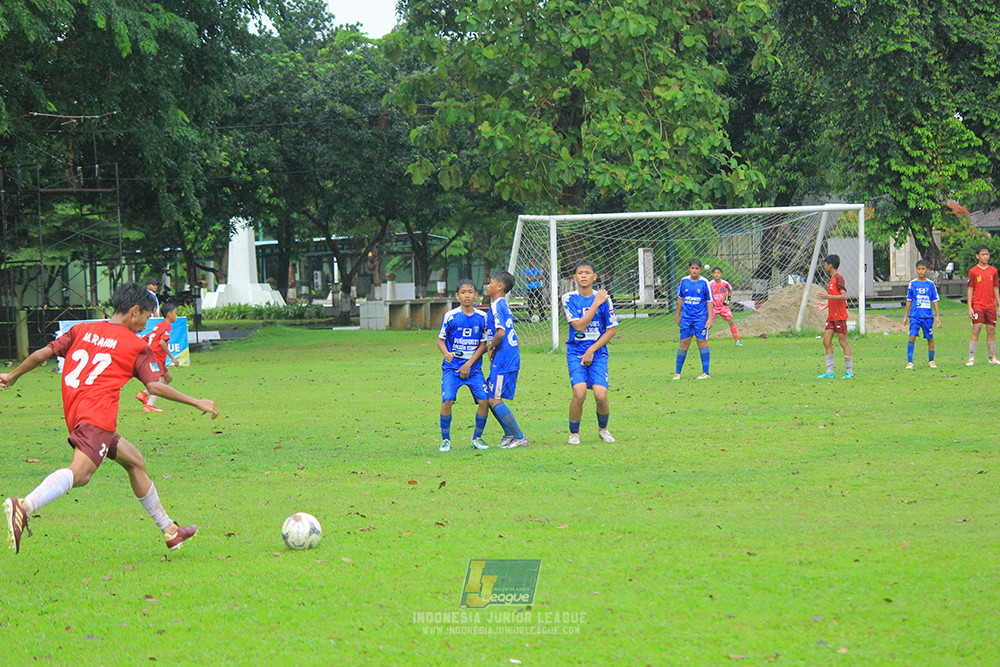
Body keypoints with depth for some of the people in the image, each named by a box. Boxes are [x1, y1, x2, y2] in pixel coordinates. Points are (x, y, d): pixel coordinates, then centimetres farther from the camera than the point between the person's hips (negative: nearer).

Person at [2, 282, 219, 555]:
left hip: (74, 412, 8)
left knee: (135, 461, 23)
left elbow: (42, 354, 17)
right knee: (79, 473, -28)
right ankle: (24, 507, -53)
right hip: (98, 415, -8)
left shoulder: (82, 330, 20)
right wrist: (197, 403, 3)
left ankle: (170, 531, 31)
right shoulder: (137, 346, 5)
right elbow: (154, 386, -4)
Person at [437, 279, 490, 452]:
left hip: (474, 368, 2)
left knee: (484, 401, -11)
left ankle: (477, 438, 10)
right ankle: (445, 440, 0)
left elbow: (483, 344, 4)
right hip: (452, 367, -2)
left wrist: (469, 364, -7)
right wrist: (446, 353, -20)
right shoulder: (450, 316, -5)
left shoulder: (481, 317, 1)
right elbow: (441, 340, 2)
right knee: (447, 401, -18)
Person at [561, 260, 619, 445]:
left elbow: (612, 329, 3)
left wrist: (592, 350, -5)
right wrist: (596, 304, -14)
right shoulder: (569, 298, -2)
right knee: (579, 393, -20)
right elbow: (579, 326, -12)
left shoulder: (603, 298, 1)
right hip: (576, 352, -1)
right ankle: (574, 433, 2)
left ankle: (603, 429, 15)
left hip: (598, 352, 1)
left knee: (601, 395, -15)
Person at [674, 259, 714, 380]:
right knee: (684, 342, 2)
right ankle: (677, 373, 9)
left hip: (701, 317, -3)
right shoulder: (684, 281, 5)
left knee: (702, 342, -5)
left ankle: (706, 373, -1)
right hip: (686, 316, 3)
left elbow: (709, 301, -2)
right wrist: (677, 315, 17)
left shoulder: (704, 283, -4)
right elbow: (680, 298, 16)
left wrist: (710, 318, -9)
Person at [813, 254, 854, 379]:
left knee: (843, 342, -4)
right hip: (831, 316, 10)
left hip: (839, 316, -10)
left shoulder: (838, 278, -12)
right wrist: (826, 305, 19)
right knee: (826, 342, 5)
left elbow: (844, 296, -21)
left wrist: (829, 296, -26)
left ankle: (849, 371, 3)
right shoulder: (832, 279, 17)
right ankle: (829, 372, 7)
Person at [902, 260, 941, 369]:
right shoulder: (913, 283, 6)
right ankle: (909, 362, -11)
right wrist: (905, 316, 12)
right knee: (912, 337, -12)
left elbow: (935, 300, 9)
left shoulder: (930, 284, 5)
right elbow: (909, 300, 12)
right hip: (915, 315, -1)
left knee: (930, 338, 5)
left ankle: (931, 361, 20)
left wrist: (937, 316, 4)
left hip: (928, 316, 1)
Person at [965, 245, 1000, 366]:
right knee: (976, 329, -10)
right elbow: (970, 290, -1)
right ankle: (971, 358, -9)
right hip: (977, 305, -4)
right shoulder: (973, 271, -1)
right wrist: (969, 308, -7)